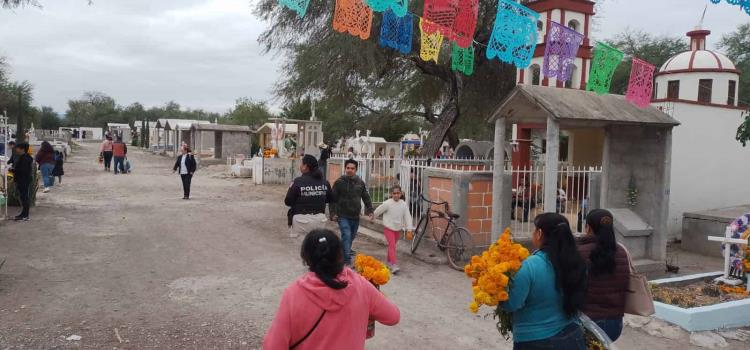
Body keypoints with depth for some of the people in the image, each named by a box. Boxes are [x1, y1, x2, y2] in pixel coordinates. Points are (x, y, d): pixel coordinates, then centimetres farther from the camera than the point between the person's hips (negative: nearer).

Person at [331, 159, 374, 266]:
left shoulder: (360, 183, 6)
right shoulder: (339, 182, -5)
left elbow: (366, 198, 12)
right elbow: (333, 199, -5)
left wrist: (370, 211, 4)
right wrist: (333, 213, -11)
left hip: (355, 216, 5)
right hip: (343, 216, -5)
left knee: (351, 237, 16)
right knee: (346, 236, -15)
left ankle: (344, 255, 37)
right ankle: (347, 260, -13)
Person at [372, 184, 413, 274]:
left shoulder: (404, 204, -5)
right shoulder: (387, 204, -16)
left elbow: (407, 217, -5)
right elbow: (377, 212, -3)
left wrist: (409, 230, -10)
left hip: (398, 229, 4)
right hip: (388, 228, -4)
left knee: (392, 245, 17)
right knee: (392, 245, -15)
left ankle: (389, 261, 35)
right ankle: (394, 265, -22)